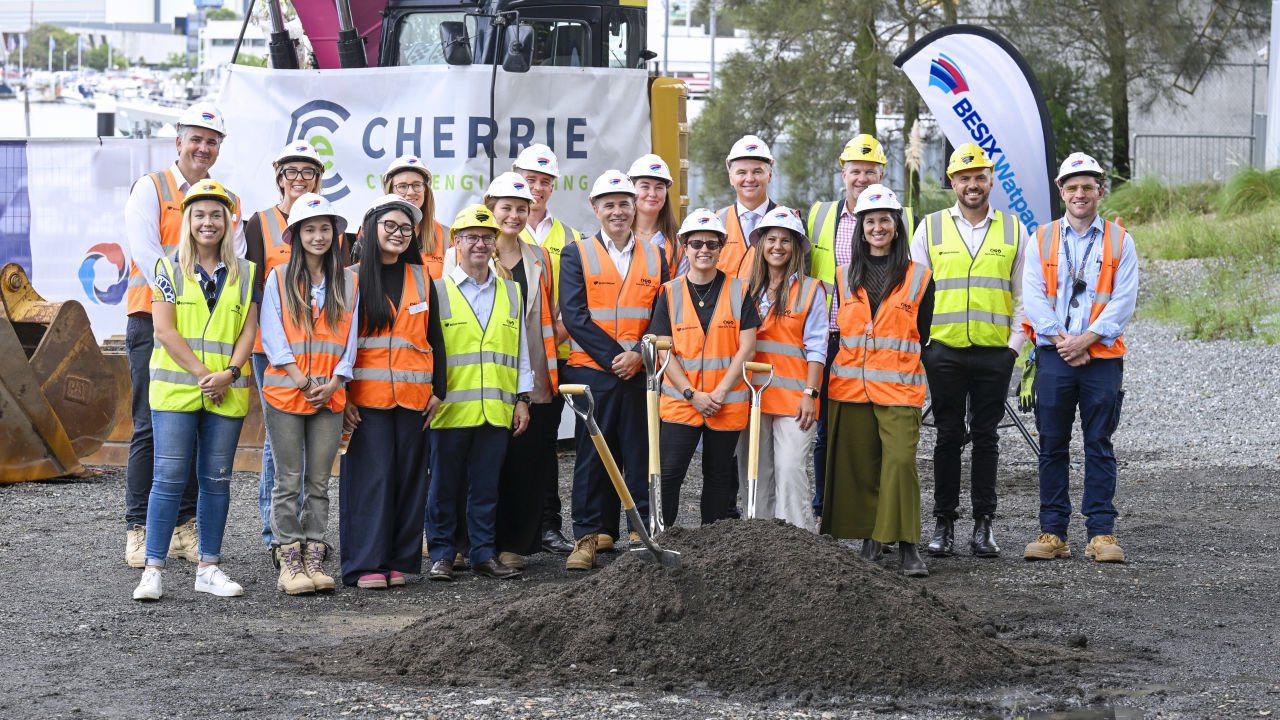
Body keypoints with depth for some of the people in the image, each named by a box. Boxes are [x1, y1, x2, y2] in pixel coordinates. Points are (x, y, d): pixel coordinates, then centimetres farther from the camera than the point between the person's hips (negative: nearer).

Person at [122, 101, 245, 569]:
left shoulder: (228, 200, 15)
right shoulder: (151, 189, 2)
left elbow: (235, 259, 8)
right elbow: (147, 255, -9)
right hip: (154, 320, -4)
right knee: (151, 426, -6)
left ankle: (185, 527, 11)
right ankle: (139, 530, -1)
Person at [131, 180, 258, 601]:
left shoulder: (245, 274, 10)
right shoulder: (170, 269, 3)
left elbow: (249, 329, 5)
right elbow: (164, 329, -5)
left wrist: (230, 372, -11)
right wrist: (201, 373, -12)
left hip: (227, 393, 3)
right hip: (175, 389, -3)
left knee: (217, 479, 6)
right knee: (169, 478, -6)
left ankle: (208, 567, 14)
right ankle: (153, 570, -3)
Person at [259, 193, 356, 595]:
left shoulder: (347, 282, 9)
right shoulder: (279, 278, 3)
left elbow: (351, 336, 7)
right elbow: (272, 335, -2)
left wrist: (335, 382, -6)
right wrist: (301, 379, -11)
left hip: (330, 395, 2)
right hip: (285, 392, -2)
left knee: (319, 482, 5)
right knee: (289, 481, 0)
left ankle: (313, 557, 9)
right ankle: (289, 562, 3)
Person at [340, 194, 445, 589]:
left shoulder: (421, 279, 12)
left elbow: (434, 338, 14)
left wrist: (438, 389, 6)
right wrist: (341, 395, -8)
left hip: (413, 394, 4)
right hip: (366, 395, -3)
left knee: (408, 475, 5)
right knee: (371, 475, -7)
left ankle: (398, 560, 12)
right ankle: (366, 564, -4)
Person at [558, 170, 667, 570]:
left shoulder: (655, 258, 12)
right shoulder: (577, 255, 4)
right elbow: (574, 316, -5)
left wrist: (638, 354, -10)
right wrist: (613, 355, -12)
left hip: (641, 373, 2)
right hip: (592, 372, -2)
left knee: (641, 456, 4)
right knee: (592, 457, 0)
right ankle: (588, 537, 5)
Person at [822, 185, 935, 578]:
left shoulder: (919, 278, 6)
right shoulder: (844, 276, 13)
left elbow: (923, 337, 9)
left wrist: (911, 374, 6)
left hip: (899, 388, -3)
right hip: (850, 387, 3)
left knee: (901, 461, -15)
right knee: (860, 467, 4)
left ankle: (908, 548, -11)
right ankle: (870, 541, 14)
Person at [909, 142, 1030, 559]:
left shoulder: (1014, 231, 7)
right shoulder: (930, 229, 6)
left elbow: (1024, 296, 9)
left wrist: (1014, 346, -1)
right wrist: (920, 345, -1)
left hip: (995, 353, 0)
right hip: (944, 352, 0)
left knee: (986, 437, 5)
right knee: (948, 437, 3)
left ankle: (983, 524, 9)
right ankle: (943, 523, 9)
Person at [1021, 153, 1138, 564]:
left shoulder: (1119, 242, 6)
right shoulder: (1042, 240, 9)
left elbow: (1123, 300, -2)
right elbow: (1034, 296, 1)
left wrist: (1086, 339, -13)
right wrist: (1061, 339, -11)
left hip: (1102, 356, -1)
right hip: (1054, 357, 1)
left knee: (1099, 446, 1)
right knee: (1053, 446, 3)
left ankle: (1101, 533, 3)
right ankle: (1052, 532, 7)